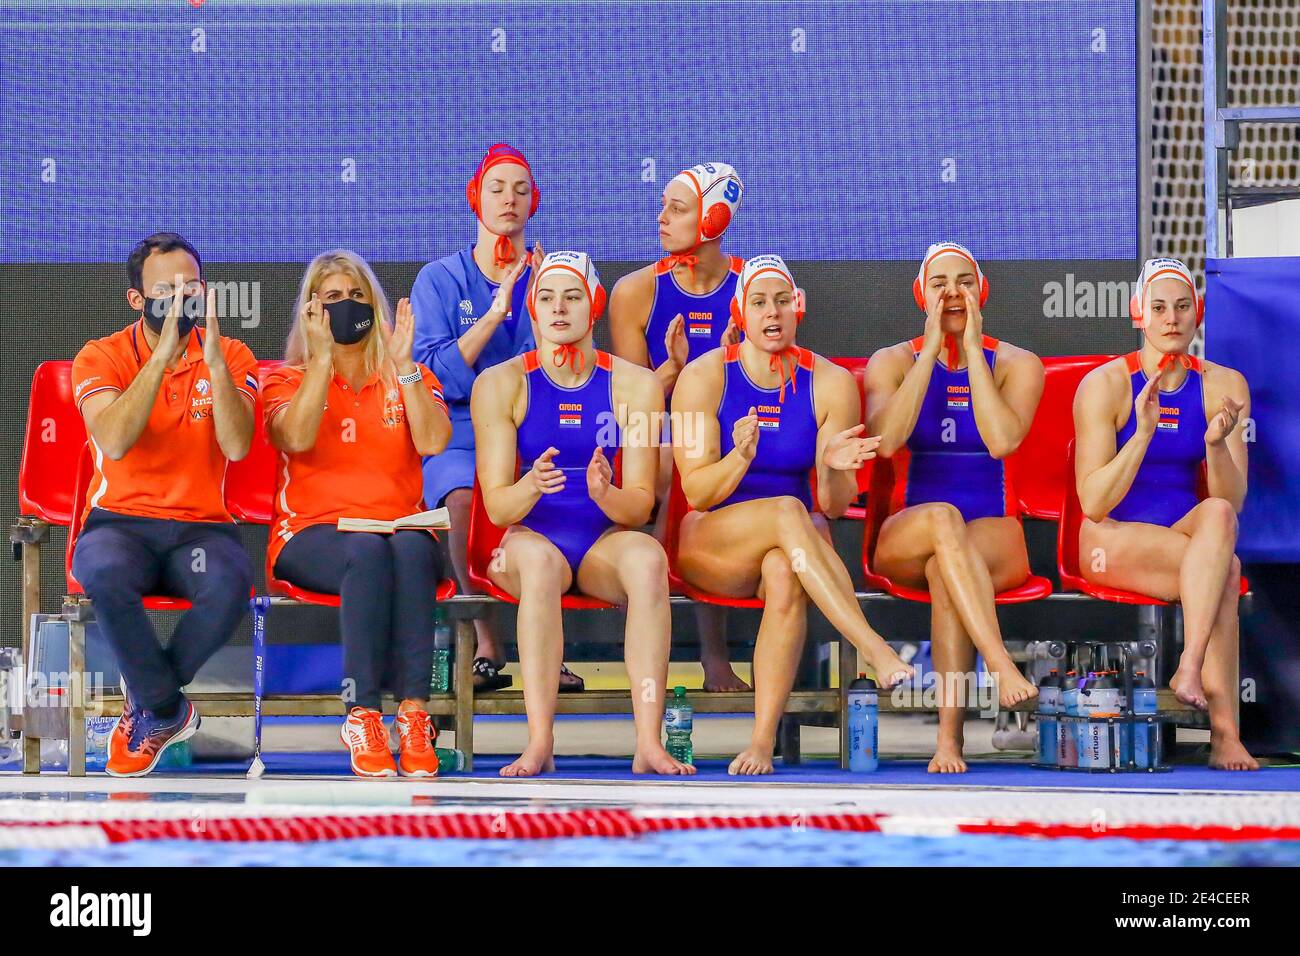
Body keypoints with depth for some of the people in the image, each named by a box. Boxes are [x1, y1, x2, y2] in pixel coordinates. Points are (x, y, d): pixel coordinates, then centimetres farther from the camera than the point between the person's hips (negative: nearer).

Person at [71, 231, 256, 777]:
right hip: (120, 522, -1)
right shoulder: (101, 358, 2)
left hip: (201, 526, 1)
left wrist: (214, 360, -22)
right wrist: (163, 354, -22)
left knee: (231, 582, -35)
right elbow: (115, 442, -18)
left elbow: (236, 446, -11)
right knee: (106, 571, -38)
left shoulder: (232, 357, 7)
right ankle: (169, 710, -15)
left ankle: (148, 708, -11)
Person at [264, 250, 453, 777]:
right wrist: (322, 358, -11)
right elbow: (297, 438, -10)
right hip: (312, 536, -1)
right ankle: (362, 715, -42)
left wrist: (402, 365, -7)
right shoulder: (287, 379, 14)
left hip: (403, 530, 1)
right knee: (367, 551, -37)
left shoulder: (409, 379, 18)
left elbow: (433, 442, -3)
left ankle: (415, 714, -44)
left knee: (409, 549, -36)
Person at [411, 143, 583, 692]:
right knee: (466, 499, -34)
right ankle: (486, 645, -19)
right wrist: (496, 311, -13)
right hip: (462, 435, -1)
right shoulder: (440, 280, 7)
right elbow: (435, 376, -6)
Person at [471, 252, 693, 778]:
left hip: (606, 541, 1)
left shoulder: (634, 385, 3)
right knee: (539, 557, -37)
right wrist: (530, 489, -28)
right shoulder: (501, 384, 0)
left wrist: (606, 494, -26)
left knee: (647, 556, -34)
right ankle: (539, 741, -42)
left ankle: (649, 743, -38)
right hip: (528, 537, -1)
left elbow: (640, 504, -2)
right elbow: (496, 506, -5)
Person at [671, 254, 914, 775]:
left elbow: (834, 506, -1)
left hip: (797, 542, 1)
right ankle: (876, 651, -44)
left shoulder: (830, 383, 0)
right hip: (711, 545, -1)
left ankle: (763, 741, -41)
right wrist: (739, 458, -28)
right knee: (787, 512, -36)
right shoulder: (703, 377, -4)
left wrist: (833, 470, -24)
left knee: (785, 573, -37)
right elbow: (697, 493, -8)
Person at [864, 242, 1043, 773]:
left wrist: (972, 349, -10)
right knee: (942, 519, -37)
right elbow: (885, 439, -13)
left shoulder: (1016, 364, 6)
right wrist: (933, 346, -11)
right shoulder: (892, 362, 9)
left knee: (943, 567, -37)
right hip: (904, 540, 1)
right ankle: (1001, 666, -51)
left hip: (995, 538, 0)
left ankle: (949, 735, -46)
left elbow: (1002, 441, -14)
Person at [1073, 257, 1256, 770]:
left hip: (1187, 534, 3)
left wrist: (1217, 442, -23)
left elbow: (1232, 502, -4)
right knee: (1226, 571, -31)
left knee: (1217, 516, -34)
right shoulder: (1105, 384, -8)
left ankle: (1190, 669, -38)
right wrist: (1144, 432, -24)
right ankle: (1224, 732, -32)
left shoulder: (1224, 386, 2)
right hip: (1113, 541, -3)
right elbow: (1094, 503, -13)